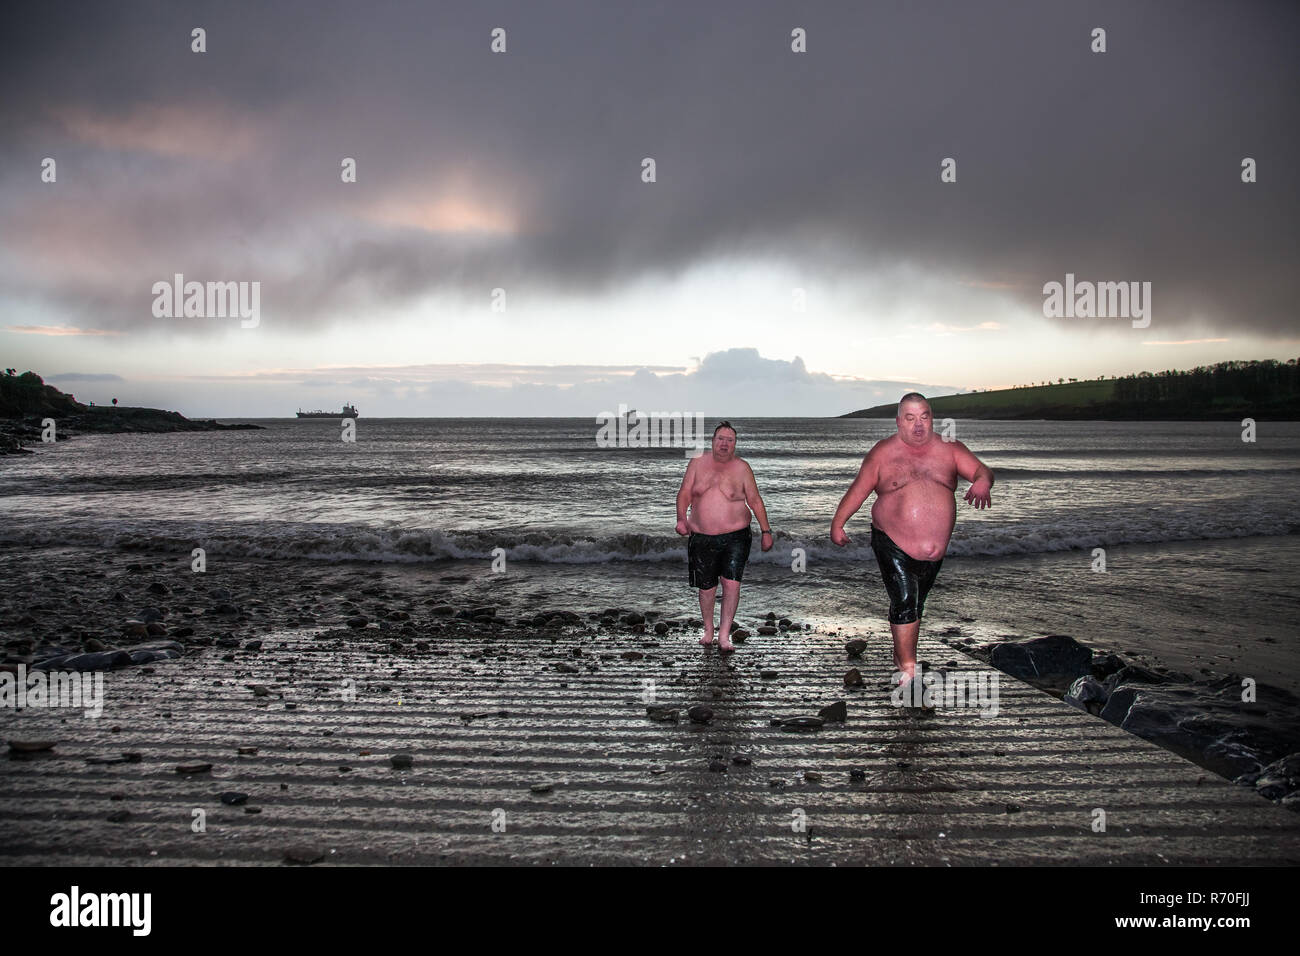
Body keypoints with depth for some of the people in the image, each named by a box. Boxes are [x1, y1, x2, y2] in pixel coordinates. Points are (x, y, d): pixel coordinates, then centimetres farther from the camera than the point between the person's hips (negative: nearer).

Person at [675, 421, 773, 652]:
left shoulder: (741, 467, 1)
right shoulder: (697, 463, 4)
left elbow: (755, 500, 5)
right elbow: (684, 493, 6)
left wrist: (766, 531, 3)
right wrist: (681, 518, -11)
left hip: (736, 537, -1)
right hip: (702, 538, 1)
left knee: (732, 583, -12)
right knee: (706, 588, 9)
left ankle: (724, 636, -5)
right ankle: (708, 630, 30)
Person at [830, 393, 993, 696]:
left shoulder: (949, 450, 2)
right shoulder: (882, 452, -3)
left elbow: (981, 470, -8)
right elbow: (858, 489, 1)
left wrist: (983, 482, -32)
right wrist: (837, 524, 6)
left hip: (934, 551, 4)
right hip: (892, 545, -4)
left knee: (916, 603, 16)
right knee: (904, 601, -15)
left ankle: (900, 659, 34)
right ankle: (908, 672, -11)